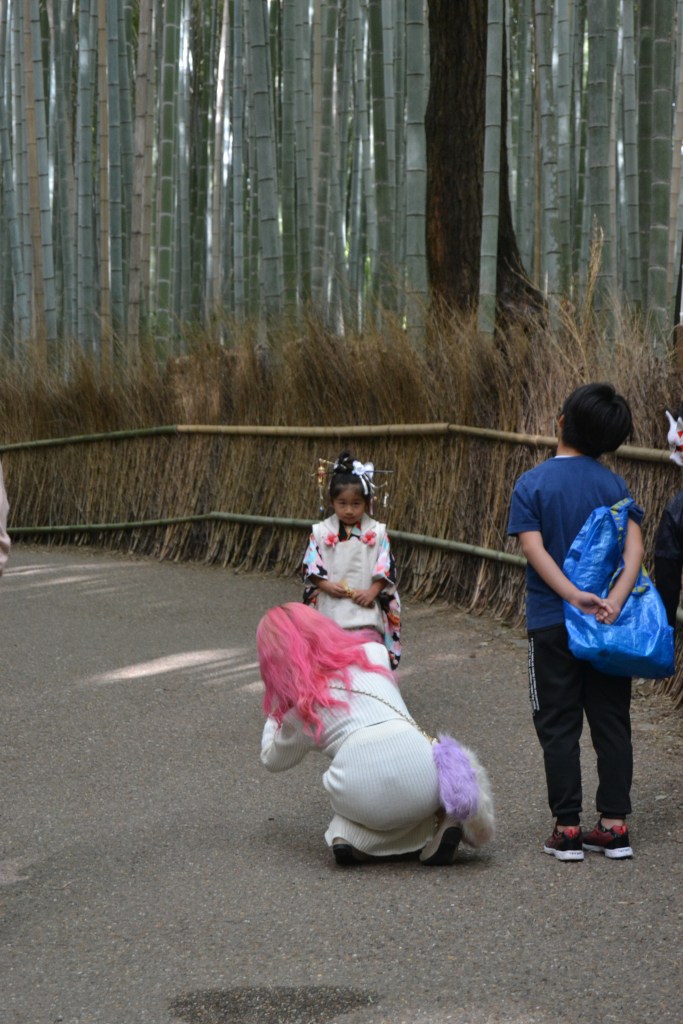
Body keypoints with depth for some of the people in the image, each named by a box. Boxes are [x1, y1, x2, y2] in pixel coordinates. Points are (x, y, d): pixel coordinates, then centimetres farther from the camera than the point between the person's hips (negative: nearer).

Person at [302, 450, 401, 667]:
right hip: (330, 608, 1)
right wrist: (327, 586, -13)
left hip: (365, 610, -1)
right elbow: (310, 568, 2)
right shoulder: (321, 532, 4)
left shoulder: (377, 533, 3)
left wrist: (372, 592, -13)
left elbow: (386, 569, 0)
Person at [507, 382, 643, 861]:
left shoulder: (532, 484, -6)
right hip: (608, 623, 2)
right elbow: (634, 545, -11)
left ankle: (567, 829, 4)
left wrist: (574, 596, -23)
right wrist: (615, 599, -22)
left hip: (553, 623, -2)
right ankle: (615, 825, 9)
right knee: (612, 722, 9)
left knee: (559, 727, 5)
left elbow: (534, 548, -17)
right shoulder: (614, 485, 1)